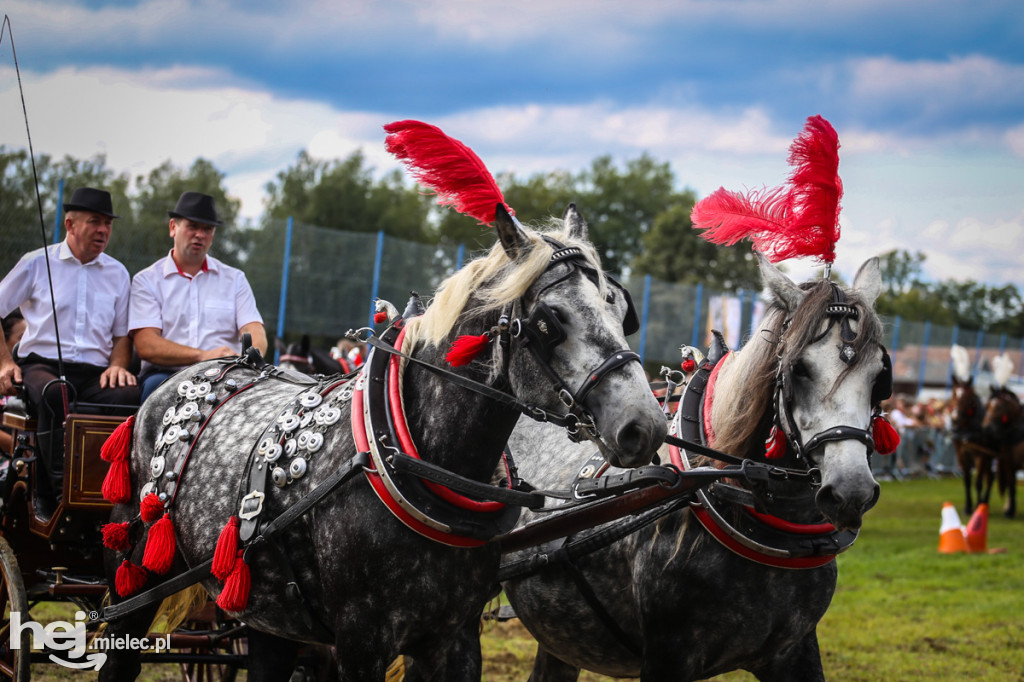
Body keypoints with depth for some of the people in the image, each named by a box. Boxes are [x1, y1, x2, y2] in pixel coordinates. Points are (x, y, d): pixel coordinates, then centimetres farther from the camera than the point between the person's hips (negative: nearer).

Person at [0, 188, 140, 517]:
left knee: (131, 396, -33)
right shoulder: (37, 263, 10)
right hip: (41, 364, -3)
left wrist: (117, 365, -1)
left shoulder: (117, 274, 20)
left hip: (95, 373, 3)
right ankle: (49, 492, -38)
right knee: (55, 393, -41)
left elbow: (123, 334, 22)